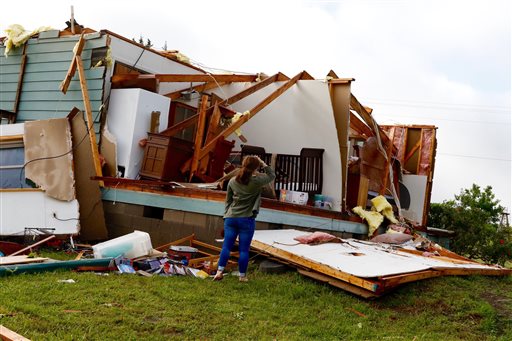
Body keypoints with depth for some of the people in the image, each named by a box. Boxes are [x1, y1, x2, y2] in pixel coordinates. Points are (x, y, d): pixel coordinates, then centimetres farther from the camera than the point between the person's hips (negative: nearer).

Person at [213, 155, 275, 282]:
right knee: (244, 249, 3)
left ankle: (219, 271, 5)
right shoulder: (256, 181, -9)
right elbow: (272, 175, 8)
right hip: (247, 219, -3)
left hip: (231, 218, 4)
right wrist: (263, 164, 8)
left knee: (226, 246, 6)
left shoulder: (233, 181, 4)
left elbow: (228, 200, 13)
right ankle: (242, 276, 11)